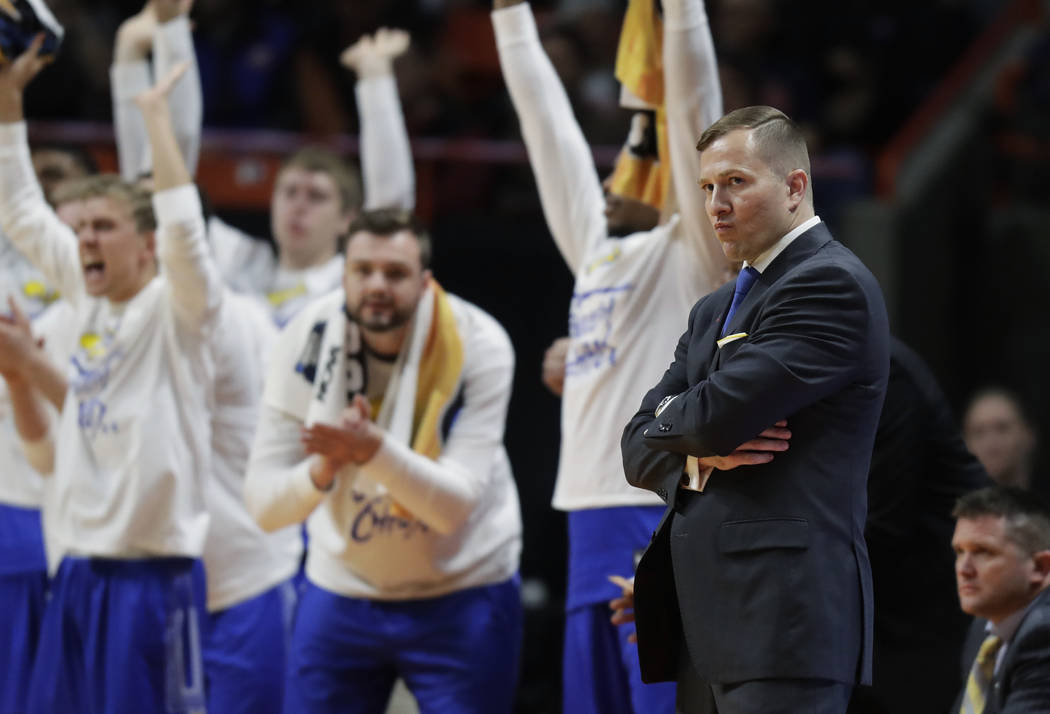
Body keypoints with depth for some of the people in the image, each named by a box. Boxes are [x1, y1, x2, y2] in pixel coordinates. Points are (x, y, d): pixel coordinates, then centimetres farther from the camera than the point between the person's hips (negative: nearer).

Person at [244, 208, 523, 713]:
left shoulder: (476, 345, -20)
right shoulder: (307, 340, -13)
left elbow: (454, 505, -27)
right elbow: (263, 505, -15)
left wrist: (375, 452, -45)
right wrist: (322, 470, -37)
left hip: (459, 599, -3)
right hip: (342, 591, 3)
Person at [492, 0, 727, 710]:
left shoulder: (693, 251, 1)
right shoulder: (596, 245, 20)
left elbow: (692, 105, -7)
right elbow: (548, 124, 23)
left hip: (668, 520, -8)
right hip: (594, 519, 8)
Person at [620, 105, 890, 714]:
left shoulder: (832, 284, -7)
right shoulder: (714, 311, 24)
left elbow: (721, 413, -16)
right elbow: (640, 451, 17)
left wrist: (670, 415, 6)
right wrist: (701, 451, -5)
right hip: (708, 620, 9)